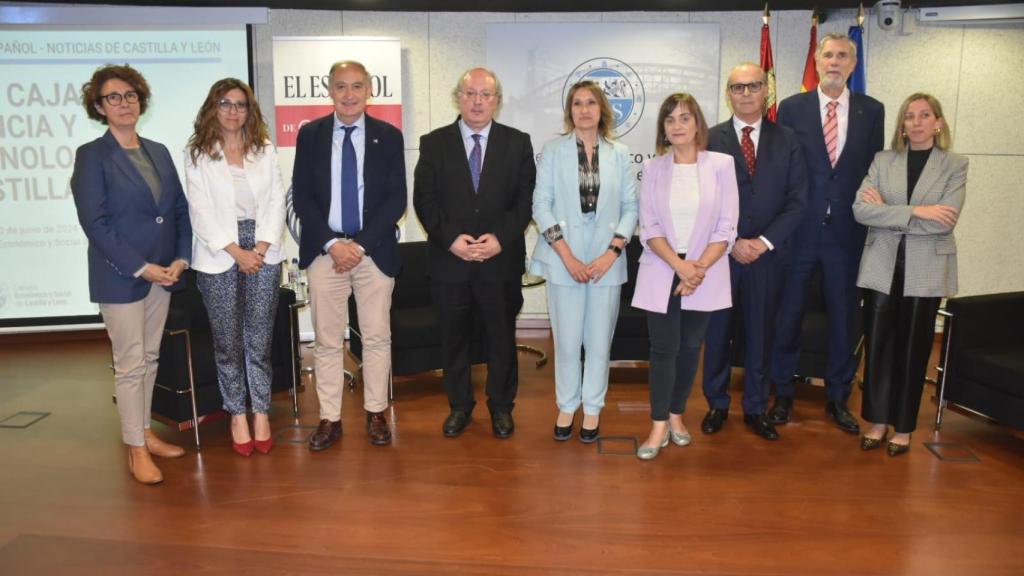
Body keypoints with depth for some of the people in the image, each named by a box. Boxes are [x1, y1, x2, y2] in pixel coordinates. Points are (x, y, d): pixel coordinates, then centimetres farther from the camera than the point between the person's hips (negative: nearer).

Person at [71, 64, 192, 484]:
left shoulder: (158, 152, 11)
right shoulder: (91, 155, -6)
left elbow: (180, 209, 10)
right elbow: (94, 222, -12)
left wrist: (181, 258, -3)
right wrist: (141, 268, -16)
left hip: (162, 272, 5)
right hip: (120, 277, -5)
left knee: (150, 358, 14)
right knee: (130, 364, 1)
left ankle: (144, 432, 28)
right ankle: (136, 449, 12)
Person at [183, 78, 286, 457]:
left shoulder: (265, 149, 8)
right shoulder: (197, 153, 1)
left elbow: (276, 201, 4)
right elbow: (200, 211, -4)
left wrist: (261, 248, -8)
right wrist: (236, 251, -12)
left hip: (263, 253, 2)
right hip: (218, 257, -1)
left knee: (259, 340, 3)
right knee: (227, 342, 6)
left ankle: (261, 412, 15)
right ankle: (237, 415, 18)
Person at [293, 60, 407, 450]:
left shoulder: (389, 136, 3)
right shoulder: (310, 134, 5)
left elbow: (396, 199, -2)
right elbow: (301, 197, 1)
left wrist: (360, 244, -11)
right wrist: (332, 243, -11)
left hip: (374, 250, 0)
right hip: (323, 251, 1)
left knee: (377, 337, 7)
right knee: (327, 341, 5)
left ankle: (376, 414, 20)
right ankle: (330, 419, 16)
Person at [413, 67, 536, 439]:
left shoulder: (518, 143, 5)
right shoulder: (434, 143, 4)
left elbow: (526, 199, 0)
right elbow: (424, 199, -1)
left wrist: (501, 238, -13)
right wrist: (451, 239, -14)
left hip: (502, 259, 0)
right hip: (449, 258, 1)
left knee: (502, 336, 9)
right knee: (454, 336, 10)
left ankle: (501, 406, 26)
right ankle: (459, 405, 27)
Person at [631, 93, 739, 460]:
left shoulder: (721, 164, -2)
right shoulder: (654, 169, 2)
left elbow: (726, 228, -5)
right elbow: (649, 229, -3)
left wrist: (699, 268, -14)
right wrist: (680, 266, -16)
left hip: (705, 274, 0)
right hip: (661, 274, 0)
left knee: (690, 347, 10)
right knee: (663, 348, 0)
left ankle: (676, 415, 26)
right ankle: (658, 426, 8)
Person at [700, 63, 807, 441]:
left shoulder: (787, 140, 7)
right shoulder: (710, 140, 1)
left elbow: (797, 200, 2)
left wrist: (766, 241, -10)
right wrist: (733, 242, -11)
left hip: (768, 254, 1)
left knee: (760, 333, 9)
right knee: (718, 332, 7)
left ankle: (756, 408, 22)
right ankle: (717, 404, 22)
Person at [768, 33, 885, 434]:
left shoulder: (872, 111, 6)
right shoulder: (792, 108, 2)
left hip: (848, 231, 2)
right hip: (799, 230, -1)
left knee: (845, 318, 9)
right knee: (788, 315, 7)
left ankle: (838, 398, 25)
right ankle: (783, 394, 23)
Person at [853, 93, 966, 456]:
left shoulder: (955, 165, 2)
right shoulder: (882, 160, 6)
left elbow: (945, 221, -13)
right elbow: (861, 210, -8)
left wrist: (887, 212, -11)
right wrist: (915, 211, -16)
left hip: (926, 270, -1)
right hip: (882, 266, 1)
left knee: (913, 349, 7)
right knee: (878, 345, 3)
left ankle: (903, 428, 19)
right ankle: (877, 421, 17)